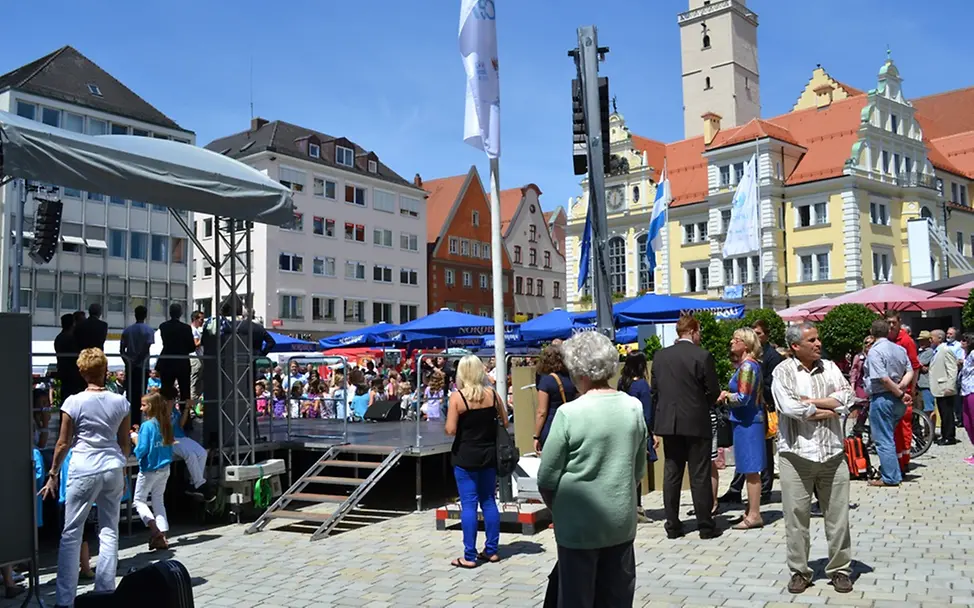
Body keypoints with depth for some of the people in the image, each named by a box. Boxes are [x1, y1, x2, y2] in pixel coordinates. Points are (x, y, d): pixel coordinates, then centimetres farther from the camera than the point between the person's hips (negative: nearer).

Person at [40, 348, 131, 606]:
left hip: (83, 471, -3)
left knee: (71, 534, 4)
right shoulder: (120, 402, 4)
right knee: (109, 532, 8)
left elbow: (63, 443, -3)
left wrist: (53, 474, 9)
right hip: (113, 469, 4)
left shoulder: (74, 402, -6)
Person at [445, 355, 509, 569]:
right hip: (488, 454, 4)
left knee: (468, 505, 0)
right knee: (488, 501, 13)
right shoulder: (492, 394, 0)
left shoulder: (457, 397, -12)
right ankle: (491, 551, 19)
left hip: (465, 456, -4)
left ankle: (470, 556, 4)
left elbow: (450, 430, -15)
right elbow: (504, 423, 6)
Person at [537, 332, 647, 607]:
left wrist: (558, 507, 8)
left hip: (579, 524, -4)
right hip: (622, 521, 5)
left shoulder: (569, 413, -17)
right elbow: (639, 468, 9)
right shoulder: (634, 407, -2)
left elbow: (547, 478, -11)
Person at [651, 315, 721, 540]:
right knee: (699, 476, 3)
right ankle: (705, 526, 10)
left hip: (668, 423, 4)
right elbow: (713, 392, -8)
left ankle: (673, 525, 13)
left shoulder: (660, 356, 4)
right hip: (696, 423, -4)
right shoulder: (702, 356, -10)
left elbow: (654, 390, 7)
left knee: (671, 475, 9)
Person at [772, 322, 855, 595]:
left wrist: (811, 401, -10)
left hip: (832, 453, 3)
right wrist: (827, 411, -7)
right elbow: (789, 407, -17)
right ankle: (799, 571, 18)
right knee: (796, 517, 5)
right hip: (796, 454, -3)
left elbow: (848, 398, -3)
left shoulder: (830, 367, 9)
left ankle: (839, 570, 23)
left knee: (838, 516, 9)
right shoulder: (783, 372, -3)